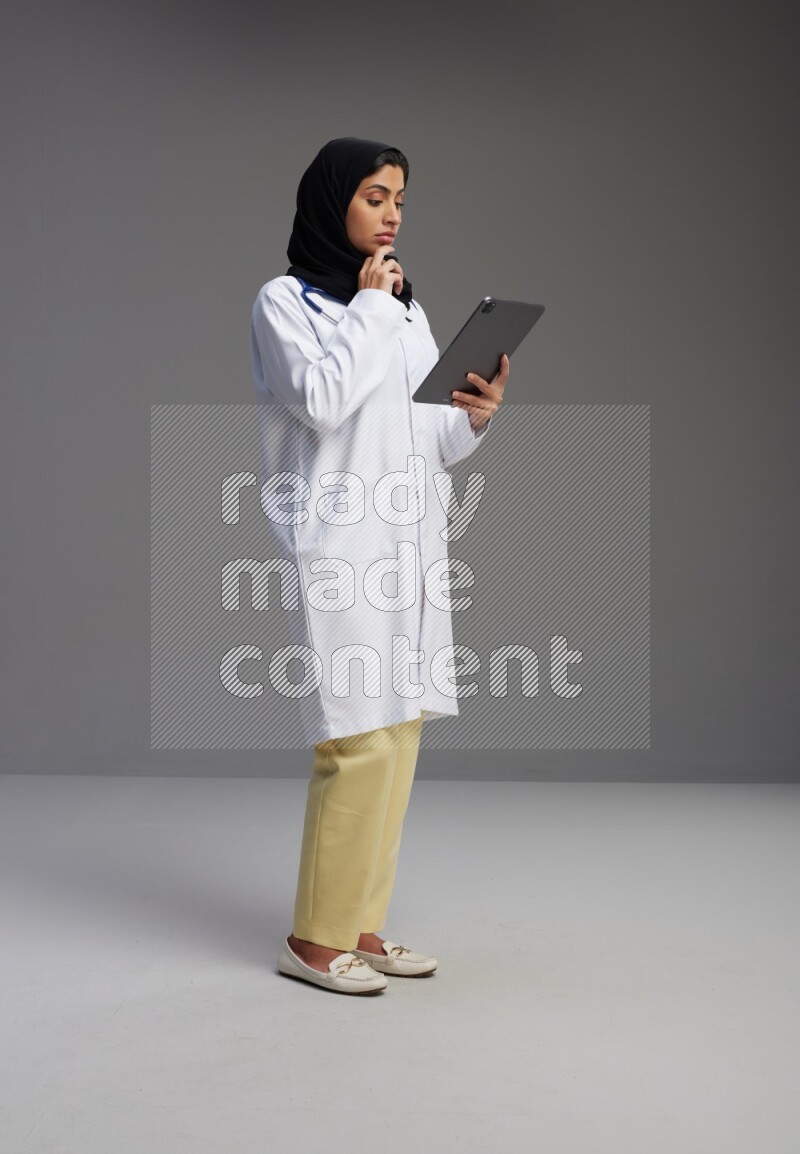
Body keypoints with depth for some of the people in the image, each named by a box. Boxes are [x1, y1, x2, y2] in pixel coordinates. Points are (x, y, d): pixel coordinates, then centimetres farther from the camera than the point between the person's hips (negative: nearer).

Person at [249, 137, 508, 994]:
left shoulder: (406, 308, 19)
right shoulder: (285, 302, 2)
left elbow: (433, 443, 18)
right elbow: (321, 401, -16)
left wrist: (476, 416, -3)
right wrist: (368, 305, -6)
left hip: (412, 551, 6)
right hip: (338, 549, -6)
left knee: (398, 739, 4)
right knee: (359, 745, -11)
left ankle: (359, 924, 14)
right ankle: (315, 937, 1)